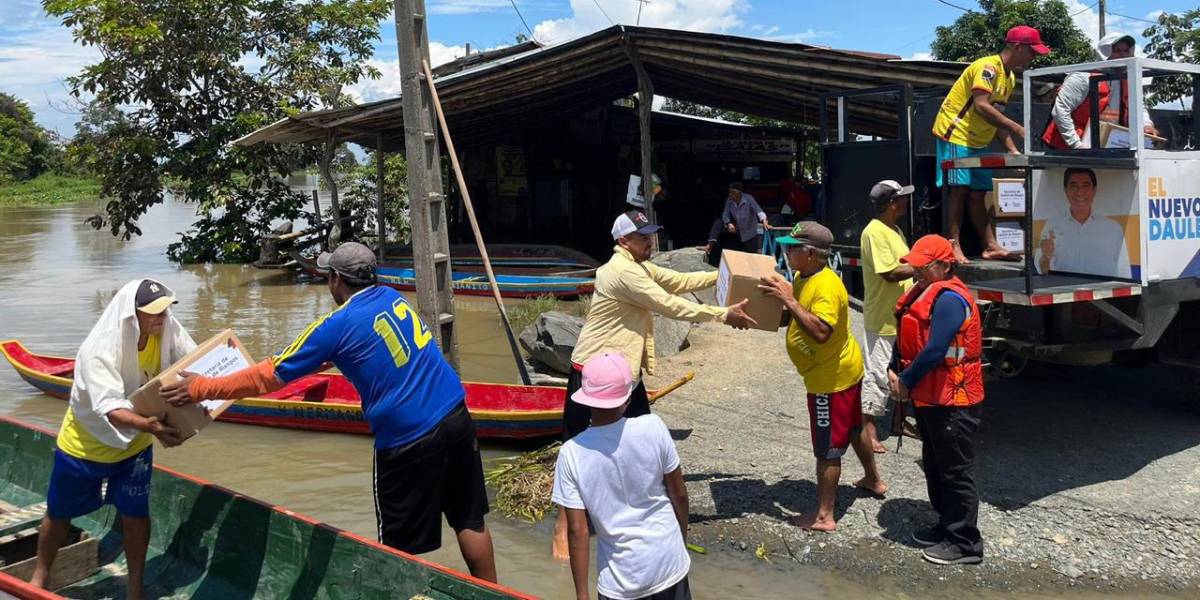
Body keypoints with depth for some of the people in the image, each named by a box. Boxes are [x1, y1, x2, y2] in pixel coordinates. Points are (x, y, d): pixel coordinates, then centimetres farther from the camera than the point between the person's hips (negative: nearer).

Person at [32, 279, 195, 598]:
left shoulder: (168, 332, -19)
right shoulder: (98, 352, -32)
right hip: (84, 446, -3)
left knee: (135, 515, 3)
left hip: (134, 446, 3)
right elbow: (108, 408, -41)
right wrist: (147, 425, -58)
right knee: (60, 514, 17)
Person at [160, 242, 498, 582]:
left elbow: (271, 376, -1)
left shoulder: (337, 325, -7)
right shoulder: (392, 297, 12)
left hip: (409, 439, -6)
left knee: (399, 546, 11)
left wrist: (202, 388, 9)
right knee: (471, 521, 16)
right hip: (456, 416, 7)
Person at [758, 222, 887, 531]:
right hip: (844, 369, 10)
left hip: (832, 378, -10)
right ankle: (874, 480, 48)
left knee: (827, 448, -1)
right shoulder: (804, 279, 2)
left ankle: (824, 516, 9)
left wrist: (789, 300, -38)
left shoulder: (826, 287, -28)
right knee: (853, 428, 28)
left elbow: (820, 332, -41)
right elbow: (795, 316, 13)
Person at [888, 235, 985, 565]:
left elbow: (934, 351, -27)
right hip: (930, 397, 10)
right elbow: (906, 337, 13)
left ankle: (965, 544, 11)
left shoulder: (949, 299, -22)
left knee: (956, 472, 0)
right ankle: (947, 526, 34)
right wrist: (895, 372, -1)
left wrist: (906, 382, -15)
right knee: (935, 467, 20)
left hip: (952, 401, -10)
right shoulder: (924, 292, 10)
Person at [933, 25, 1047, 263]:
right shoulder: (988, 67, -16)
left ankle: (990, 246, 7)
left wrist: (1013, 150, 6)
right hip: (955, 135, -9)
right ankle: (953, 247, -12)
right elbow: (981, 107, -28)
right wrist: (1018, 129, -30)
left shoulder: (1010, 77, 14)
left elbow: (996, 117, 16)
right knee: (959, 188, -12)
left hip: (978, 141, 9)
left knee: (977, 193, 7)